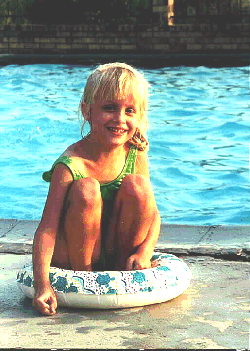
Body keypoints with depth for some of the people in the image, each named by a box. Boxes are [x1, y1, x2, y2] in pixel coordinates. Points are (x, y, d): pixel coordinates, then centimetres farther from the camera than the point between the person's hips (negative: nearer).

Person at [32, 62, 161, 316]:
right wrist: (42, 284, -37)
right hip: (71, 254, -3)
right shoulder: (71, 165, -23)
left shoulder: (136, 155, -7)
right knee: (86, 190, -30)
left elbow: (152, 212, -1)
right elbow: (47, 229, -27)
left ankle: (123, 267, -4)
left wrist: (144, 252, -19)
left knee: (137, 186, -21)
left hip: (118, 248, 4)